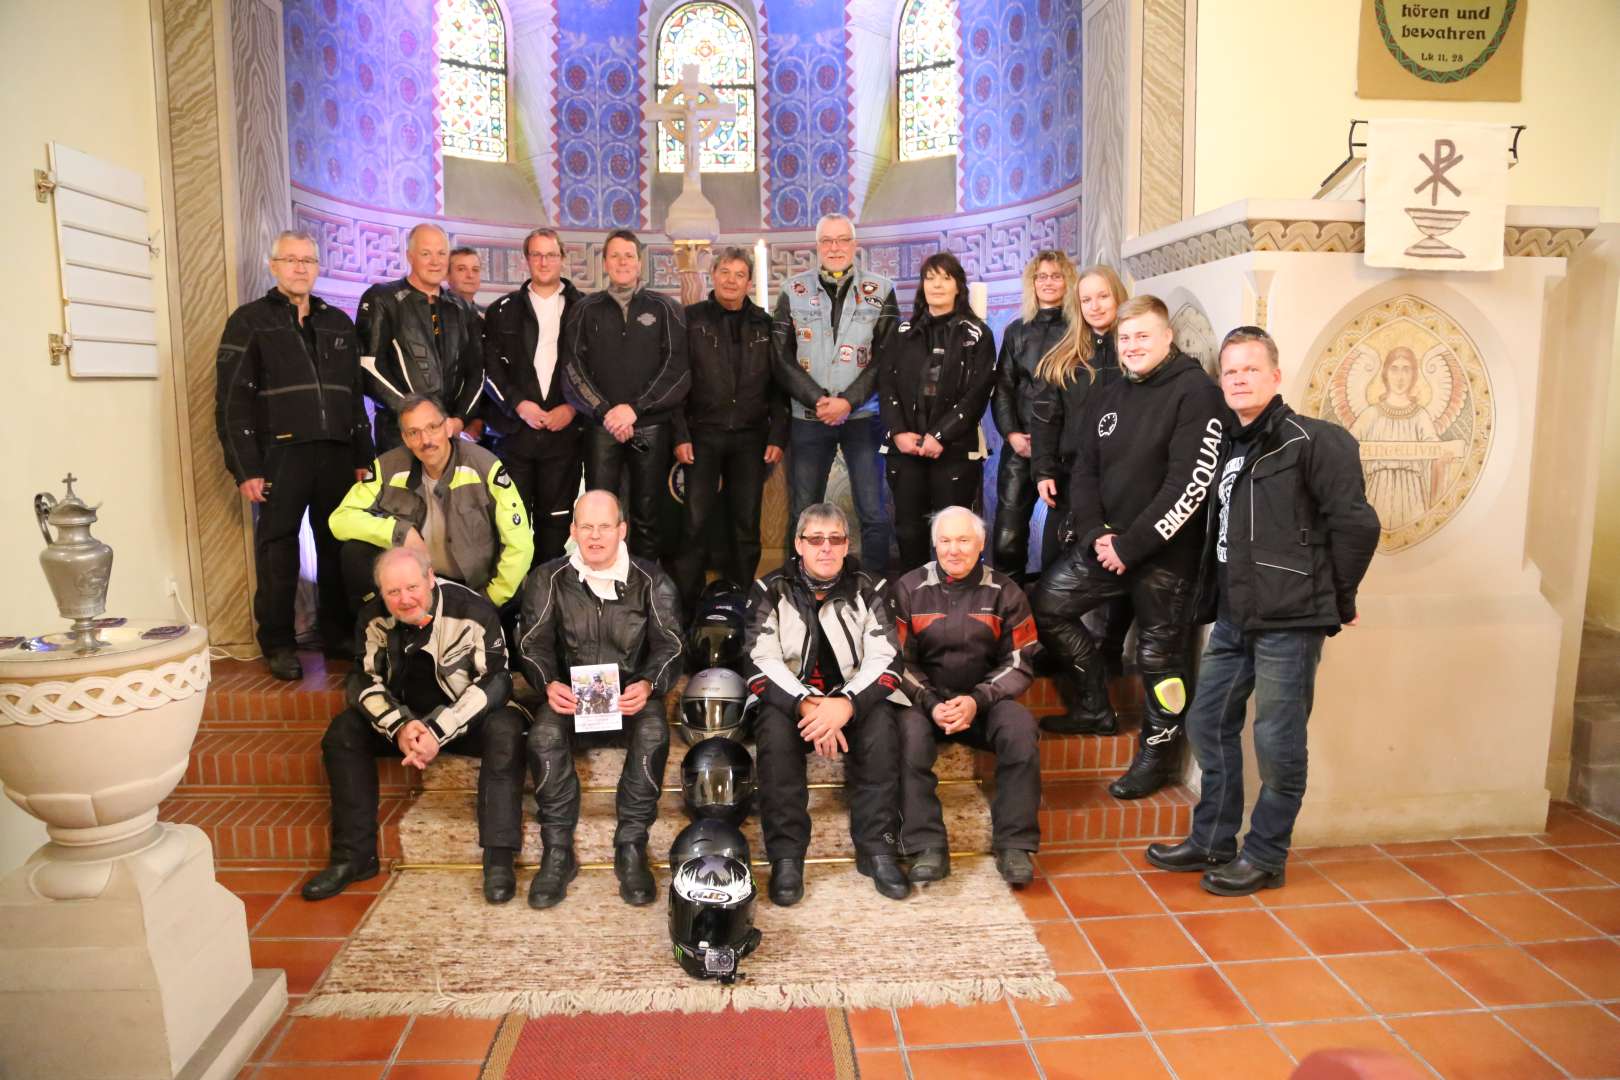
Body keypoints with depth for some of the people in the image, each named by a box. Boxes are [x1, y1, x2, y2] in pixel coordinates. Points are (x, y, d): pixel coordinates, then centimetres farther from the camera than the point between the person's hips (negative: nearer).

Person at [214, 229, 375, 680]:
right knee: (278, 551, 2)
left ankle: (339, 635, 19)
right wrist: (245, 468, -10)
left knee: (339, 548, 7)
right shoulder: (249, 321, 3)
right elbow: (231, 400, -3)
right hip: (280, 456, -4)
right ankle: (278, 646, 13)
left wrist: (363, 457, 11)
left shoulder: (337, 322, 17)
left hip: (337, 454, 4)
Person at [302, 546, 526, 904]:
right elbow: (364, 680, -4)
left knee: (505, 731, -34)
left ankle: (499, 858, -29)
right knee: (342, 733, -13)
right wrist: (399, 725, -23)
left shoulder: (473, 610, -21)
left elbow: (494, 682, -22)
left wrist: (439, 731, -30)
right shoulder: (375, 618, -7)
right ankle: (354, 855, -5)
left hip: (466, 716, -4)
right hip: (407, 715, 5)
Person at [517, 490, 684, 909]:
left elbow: (669, 645, -4)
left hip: (632, 689, -1)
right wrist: (548, 684, -24)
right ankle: (557, 851, -16)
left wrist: (648, 684, -26)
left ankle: (631, 849, -17)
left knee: (653, 735, -32)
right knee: (544, 737, -30)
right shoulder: (548, 580, 1)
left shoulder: (651, 580, -1)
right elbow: (535, 644, -1)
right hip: (570, 689, 1)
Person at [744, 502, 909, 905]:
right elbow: (761, 662, -10)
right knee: (775, 730, -31)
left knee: (881, 726, -29)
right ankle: (786, 855, -21)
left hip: (854, 697, 1)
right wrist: (806, 705, -27)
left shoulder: (869, 589, 3)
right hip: (788, 698, 0)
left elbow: (885, 660, -7)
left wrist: (846, 704, -26)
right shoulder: (770, 590, 2)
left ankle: (877, 849, -17)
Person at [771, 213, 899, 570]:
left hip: (863, 416, -1)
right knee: (802, 513, 5)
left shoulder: (881, 290, 4)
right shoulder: (793, 291, 6)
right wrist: (817, 400, -12)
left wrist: (848, 401, -13)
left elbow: (887, 355, -2)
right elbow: (782, 357, 0)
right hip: (808, 418, 1)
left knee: (874, 512, -1)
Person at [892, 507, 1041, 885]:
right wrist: (931, 704, -18)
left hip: (986, 700, 1)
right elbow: (900, 661, -2)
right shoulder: (909, 589, 1)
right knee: (908, 733, -32)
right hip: (924, 698, -1)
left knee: (1021, 728, -28)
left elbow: (1019, 664, 0)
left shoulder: (1004, 592, 3)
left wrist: (978, 700, -16)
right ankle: (927, 846, -24)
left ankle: (1014, 844, -15)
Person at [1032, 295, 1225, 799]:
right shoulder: (1106, 395, 10)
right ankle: (1095, 700, 25)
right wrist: (1094, 533, -6)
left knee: (1159, 655, 2)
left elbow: (1190, 484, -18)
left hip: (1164, 552, -6)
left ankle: (1157, 754, 23)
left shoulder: (1194, 393, -11)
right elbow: (1084, 470, 10)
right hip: (1105, 541, 7)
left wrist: (1131, 546, -17)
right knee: (1046, 605, 6)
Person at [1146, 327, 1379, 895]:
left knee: (1277, 743, 2)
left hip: (1288, 622, -8)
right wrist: (1214, 593, 14)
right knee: (1208, 725, 14)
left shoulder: (1313, 440, -10)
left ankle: (1264, 857, 19)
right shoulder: (1228, 446, 13)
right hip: (1233, 618, 8)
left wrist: (1335, 598, -6)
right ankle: (1212, 841, 29)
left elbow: (1356, 523, -14)